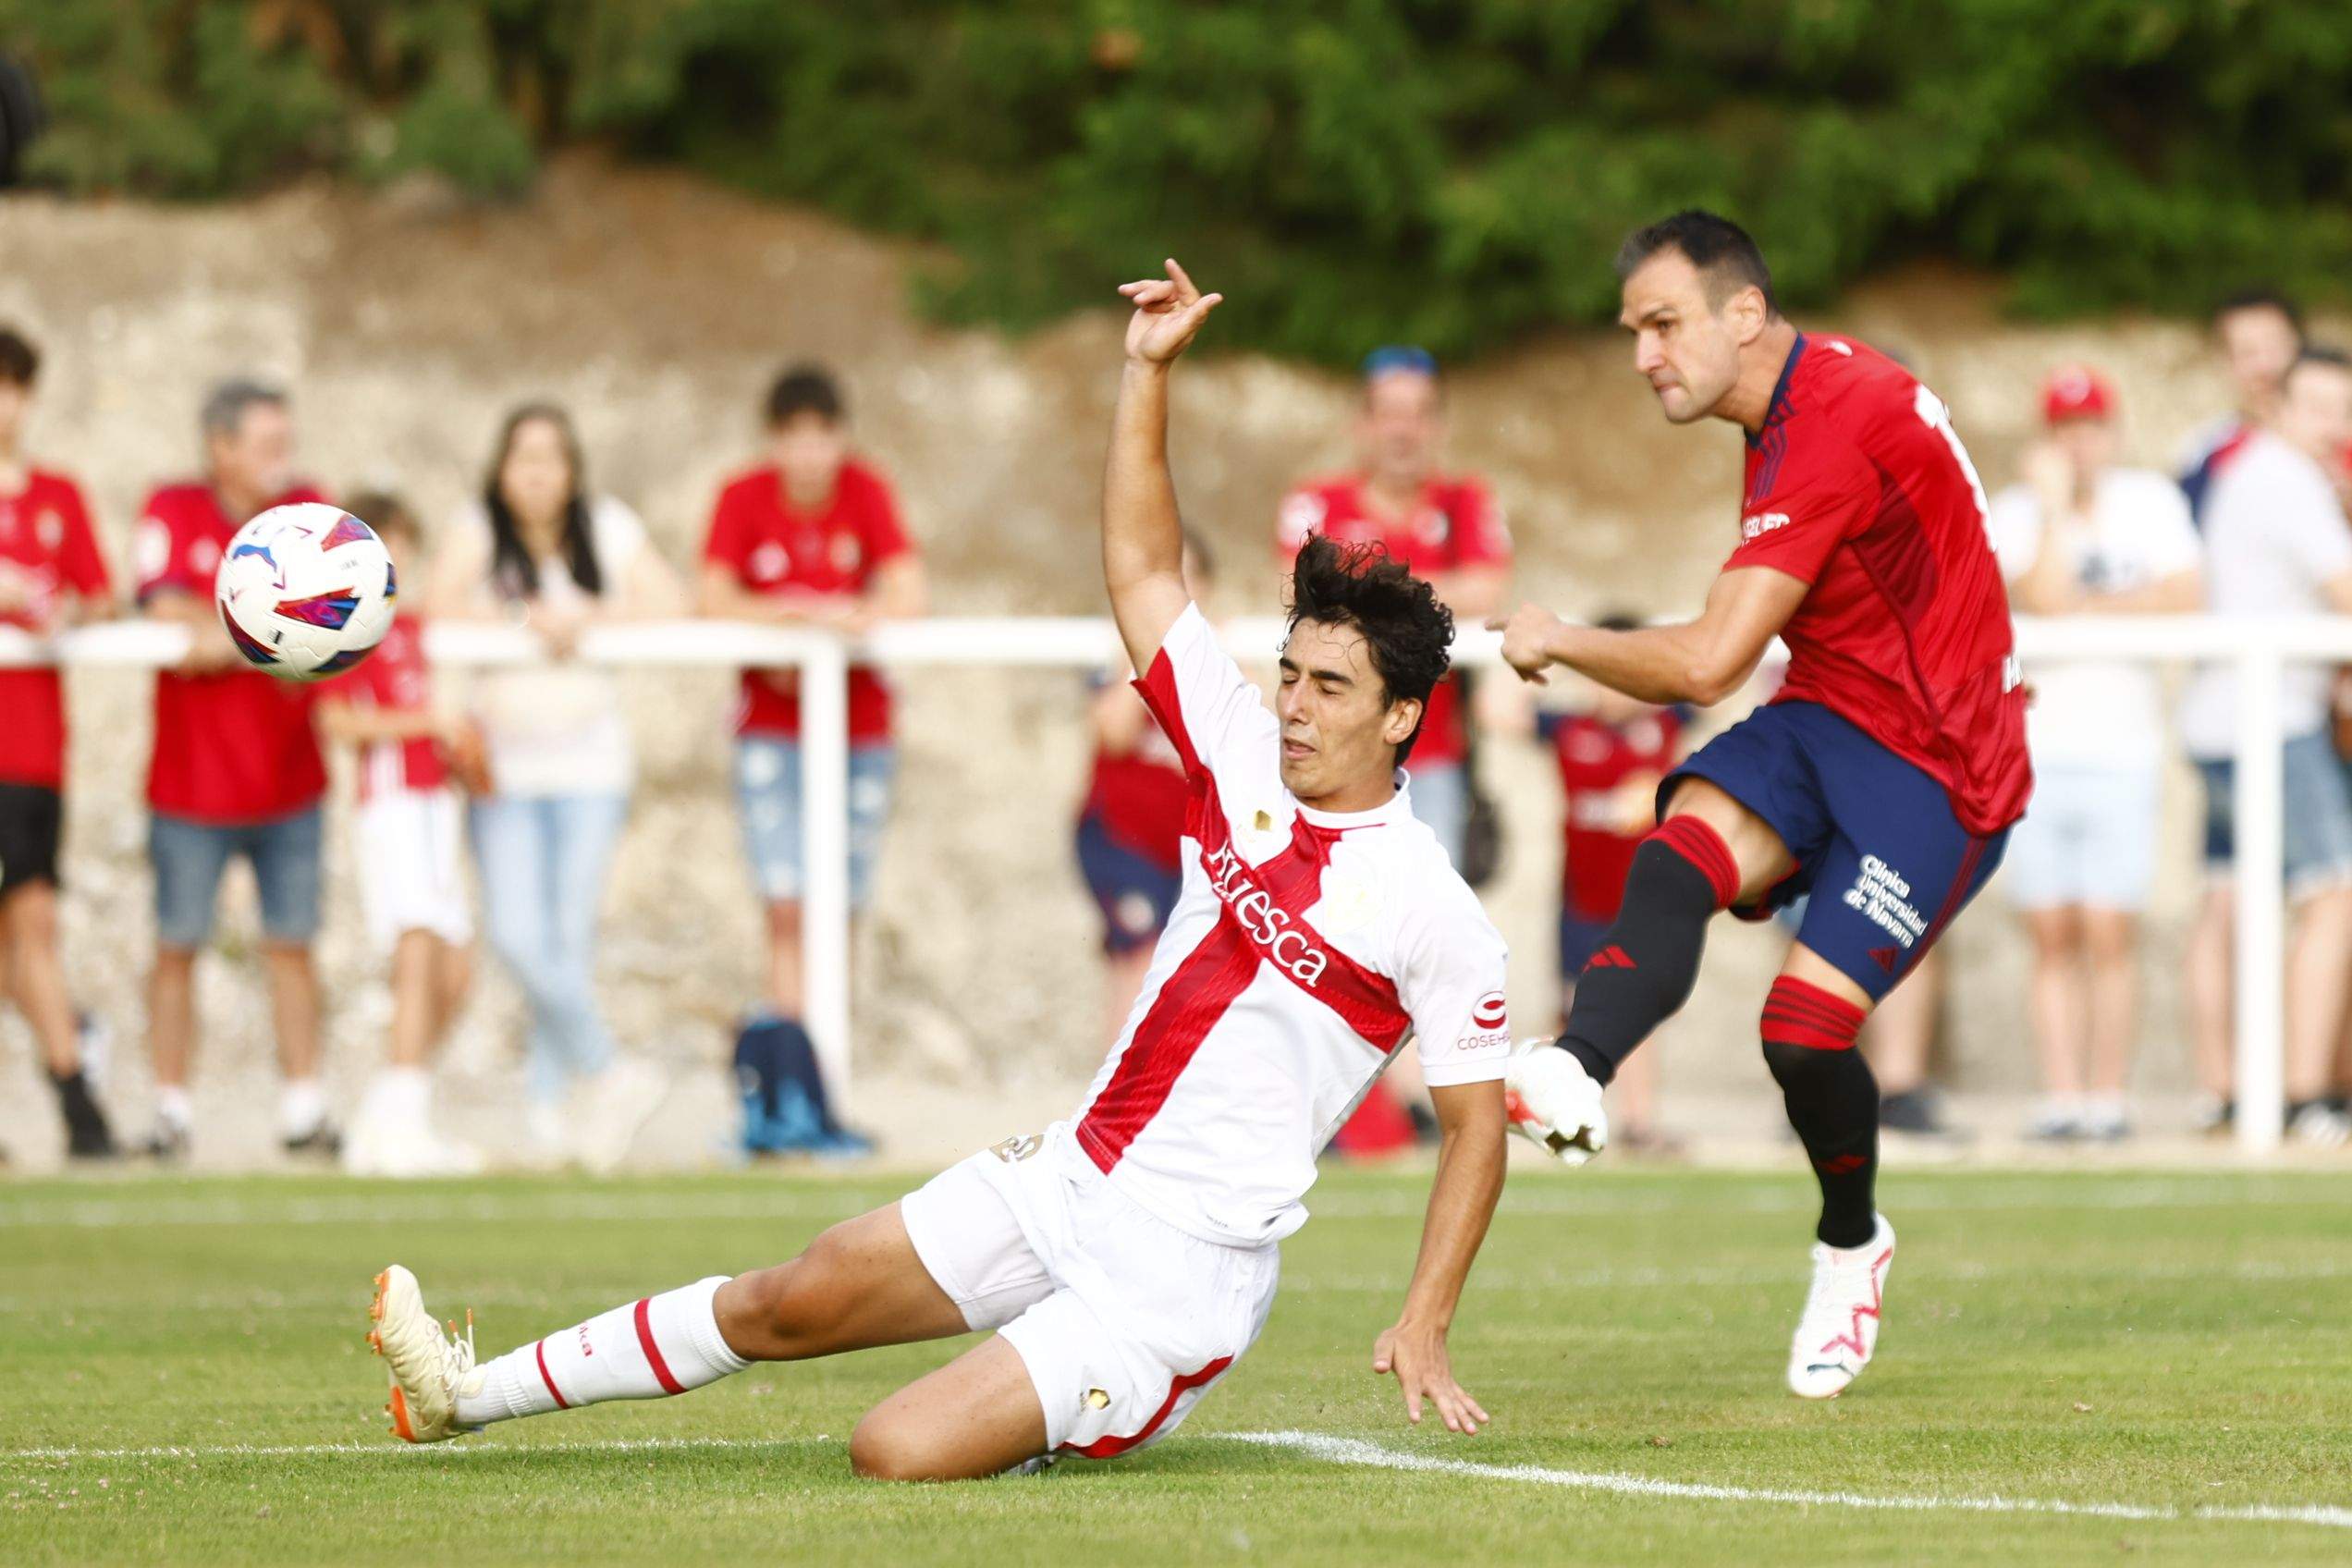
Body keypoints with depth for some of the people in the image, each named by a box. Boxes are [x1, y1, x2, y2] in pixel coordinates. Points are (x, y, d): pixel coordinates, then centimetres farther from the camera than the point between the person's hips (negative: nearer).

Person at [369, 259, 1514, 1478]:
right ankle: (474, 1391, 24)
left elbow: (1477, 1122, -6)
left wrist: (1424, 1329, -13)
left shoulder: (1431, 910, -12)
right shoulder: (1247, 763, 5)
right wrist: (1148, 371, 4)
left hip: (1180, 1271, -7)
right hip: (1070, 1178, 7)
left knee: (897, 1455, -21)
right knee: (793, 1301, 10)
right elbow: (1141, 569, 12)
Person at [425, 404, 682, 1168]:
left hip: (589, 764, 0)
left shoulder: (611, 531, 5)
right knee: (515, 934, -12)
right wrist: (533, 620, -19)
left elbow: (667, 606, -3)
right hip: (504, 764, 0)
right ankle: (608, 1070, 1)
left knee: (569, 935, -5)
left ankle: (551, 1104, 8)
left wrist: (587, 620, -13)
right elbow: (442, 610, -11)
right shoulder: (476, 530, 1)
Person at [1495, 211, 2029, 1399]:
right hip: (1824, 720, 9)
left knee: (1804, 1026, -16)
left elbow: (1705, 665, -24)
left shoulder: (1834, 431, -23)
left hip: (1934, 767, -9)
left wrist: (1558, 640, -10)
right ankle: (1577, 1073, -50)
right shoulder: (1802, 398, 9)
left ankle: (1850, 1245, 14)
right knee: (1686, 845, -23)